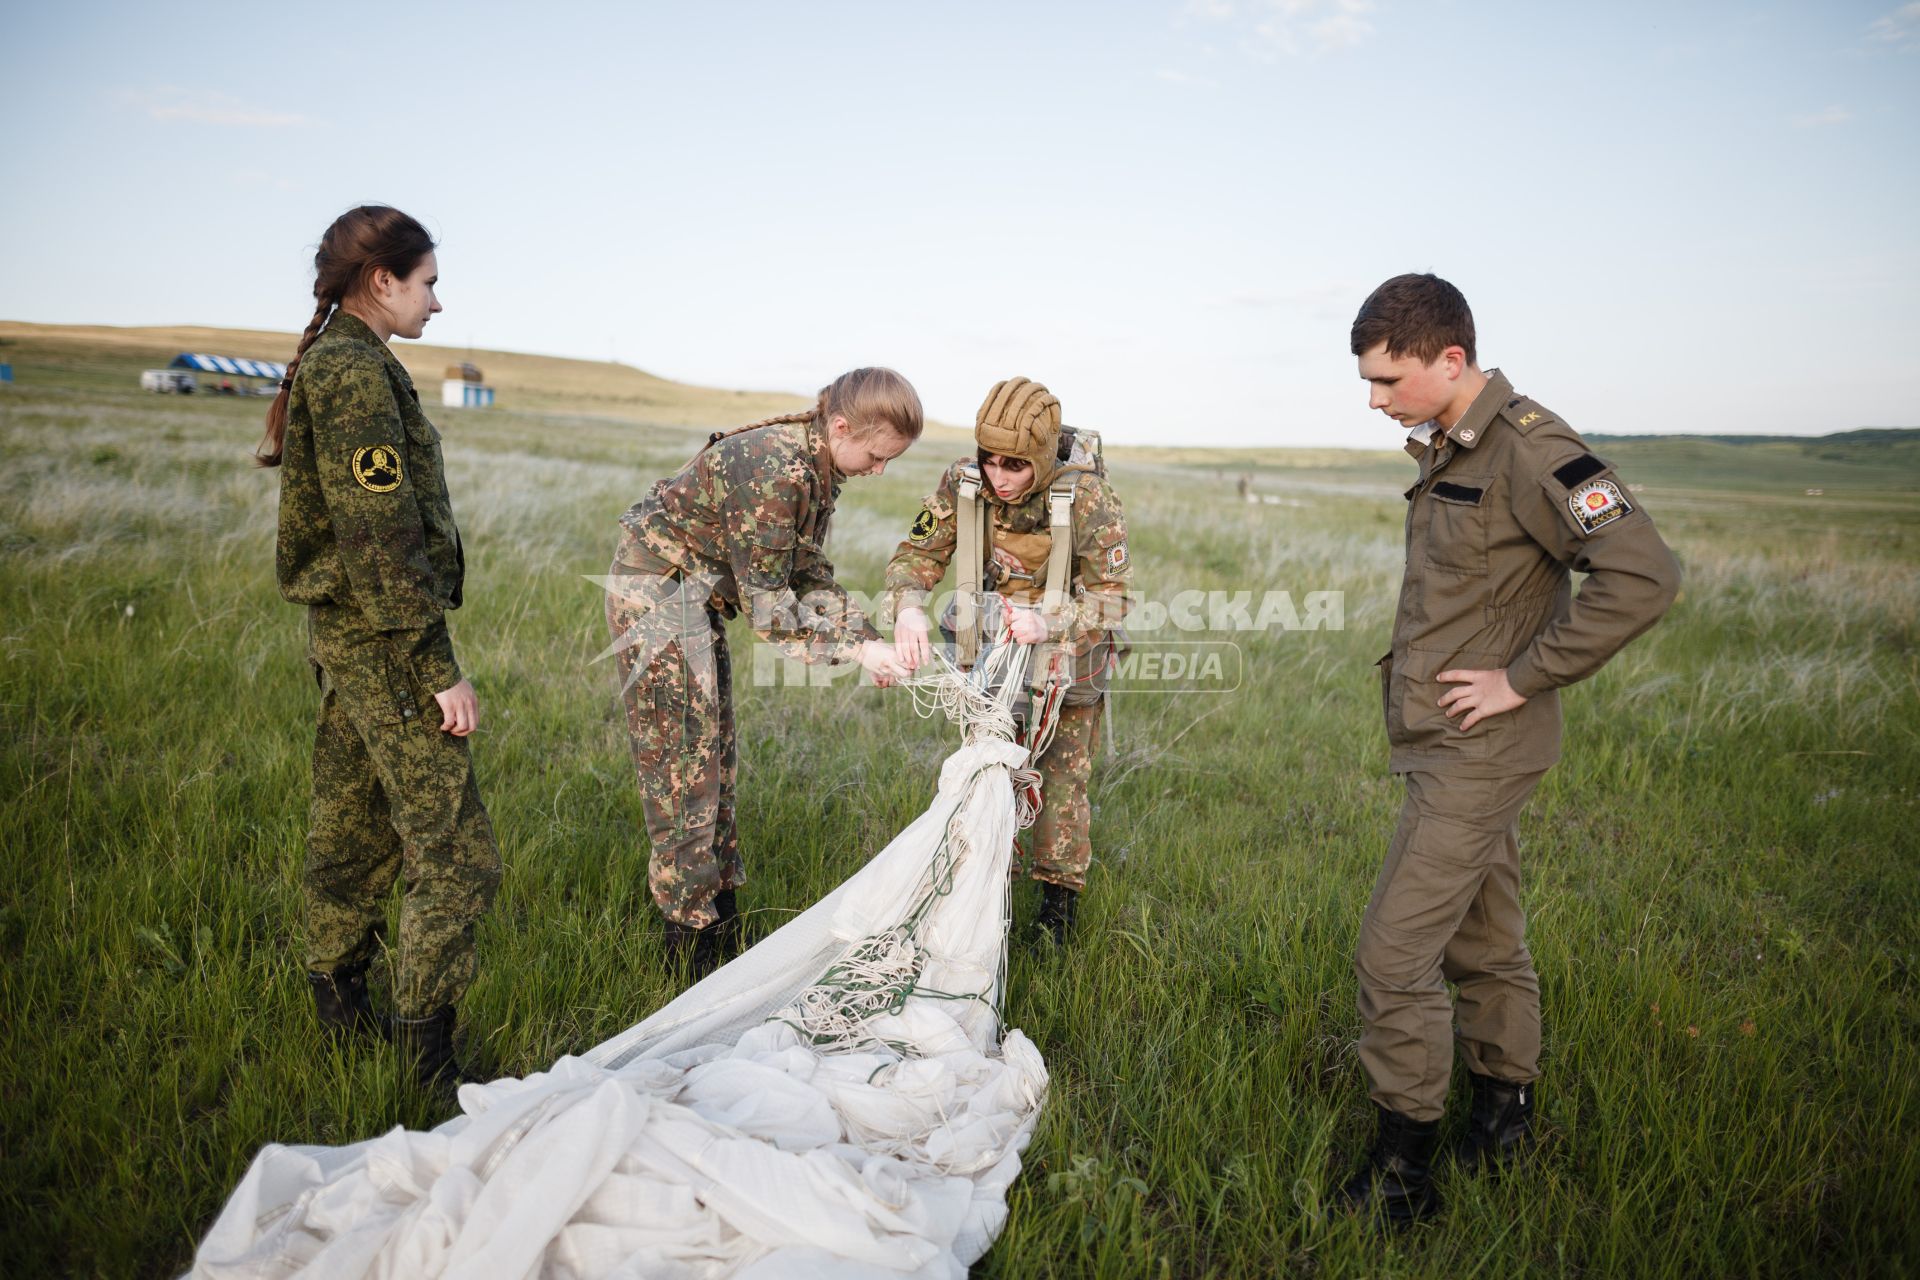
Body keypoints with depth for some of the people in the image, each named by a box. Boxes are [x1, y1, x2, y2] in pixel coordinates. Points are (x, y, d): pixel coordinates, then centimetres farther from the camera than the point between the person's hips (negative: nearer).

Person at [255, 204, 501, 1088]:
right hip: (381, 642, -10)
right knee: (454, 852, -5)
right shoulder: (356, 373, -16)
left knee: (355, 829, 19)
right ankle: (426, 1053, 4)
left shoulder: (330, 366, 15)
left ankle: (339, 1011, 34)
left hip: (342, 635, 10)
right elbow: (381, 541, -22)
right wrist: (440, 669, -19)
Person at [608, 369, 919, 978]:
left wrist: (869, 637, -9)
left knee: (715, 761, 14)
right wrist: (853, 649, -22)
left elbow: (811, 576, 4)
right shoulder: (772, 469, -30)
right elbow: (768, 603, -26)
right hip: (657, 592, -10)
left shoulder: (822, 469, -1)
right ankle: (691, 942, 10)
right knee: (682, 767, -3)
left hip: (697, 598, 10)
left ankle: (723, 931, 26)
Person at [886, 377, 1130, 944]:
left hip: (1065, 657, -3)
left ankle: (1057, 913, 19)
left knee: (1061, 781, 3)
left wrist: (1048, 623, -45)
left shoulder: (1090, 499, -29)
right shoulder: (963, 482, -19)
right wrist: (908, 609, -35)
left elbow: (1112, 598, -26)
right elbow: (917, 553, -12)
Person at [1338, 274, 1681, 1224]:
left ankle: (1402, 1173, 9)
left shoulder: (1527, 448, -18)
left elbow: (1642, 574, -26)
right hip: (1443, 745, 9)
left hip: (1478, 753, -9)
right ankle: (1505, 1118, 37)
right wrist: (1411, 671, 11)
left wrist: (1522, 679, -21)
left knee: (1393, 954, -6)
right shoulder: (1444, 450, 10)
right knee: (1482, 939, 20)